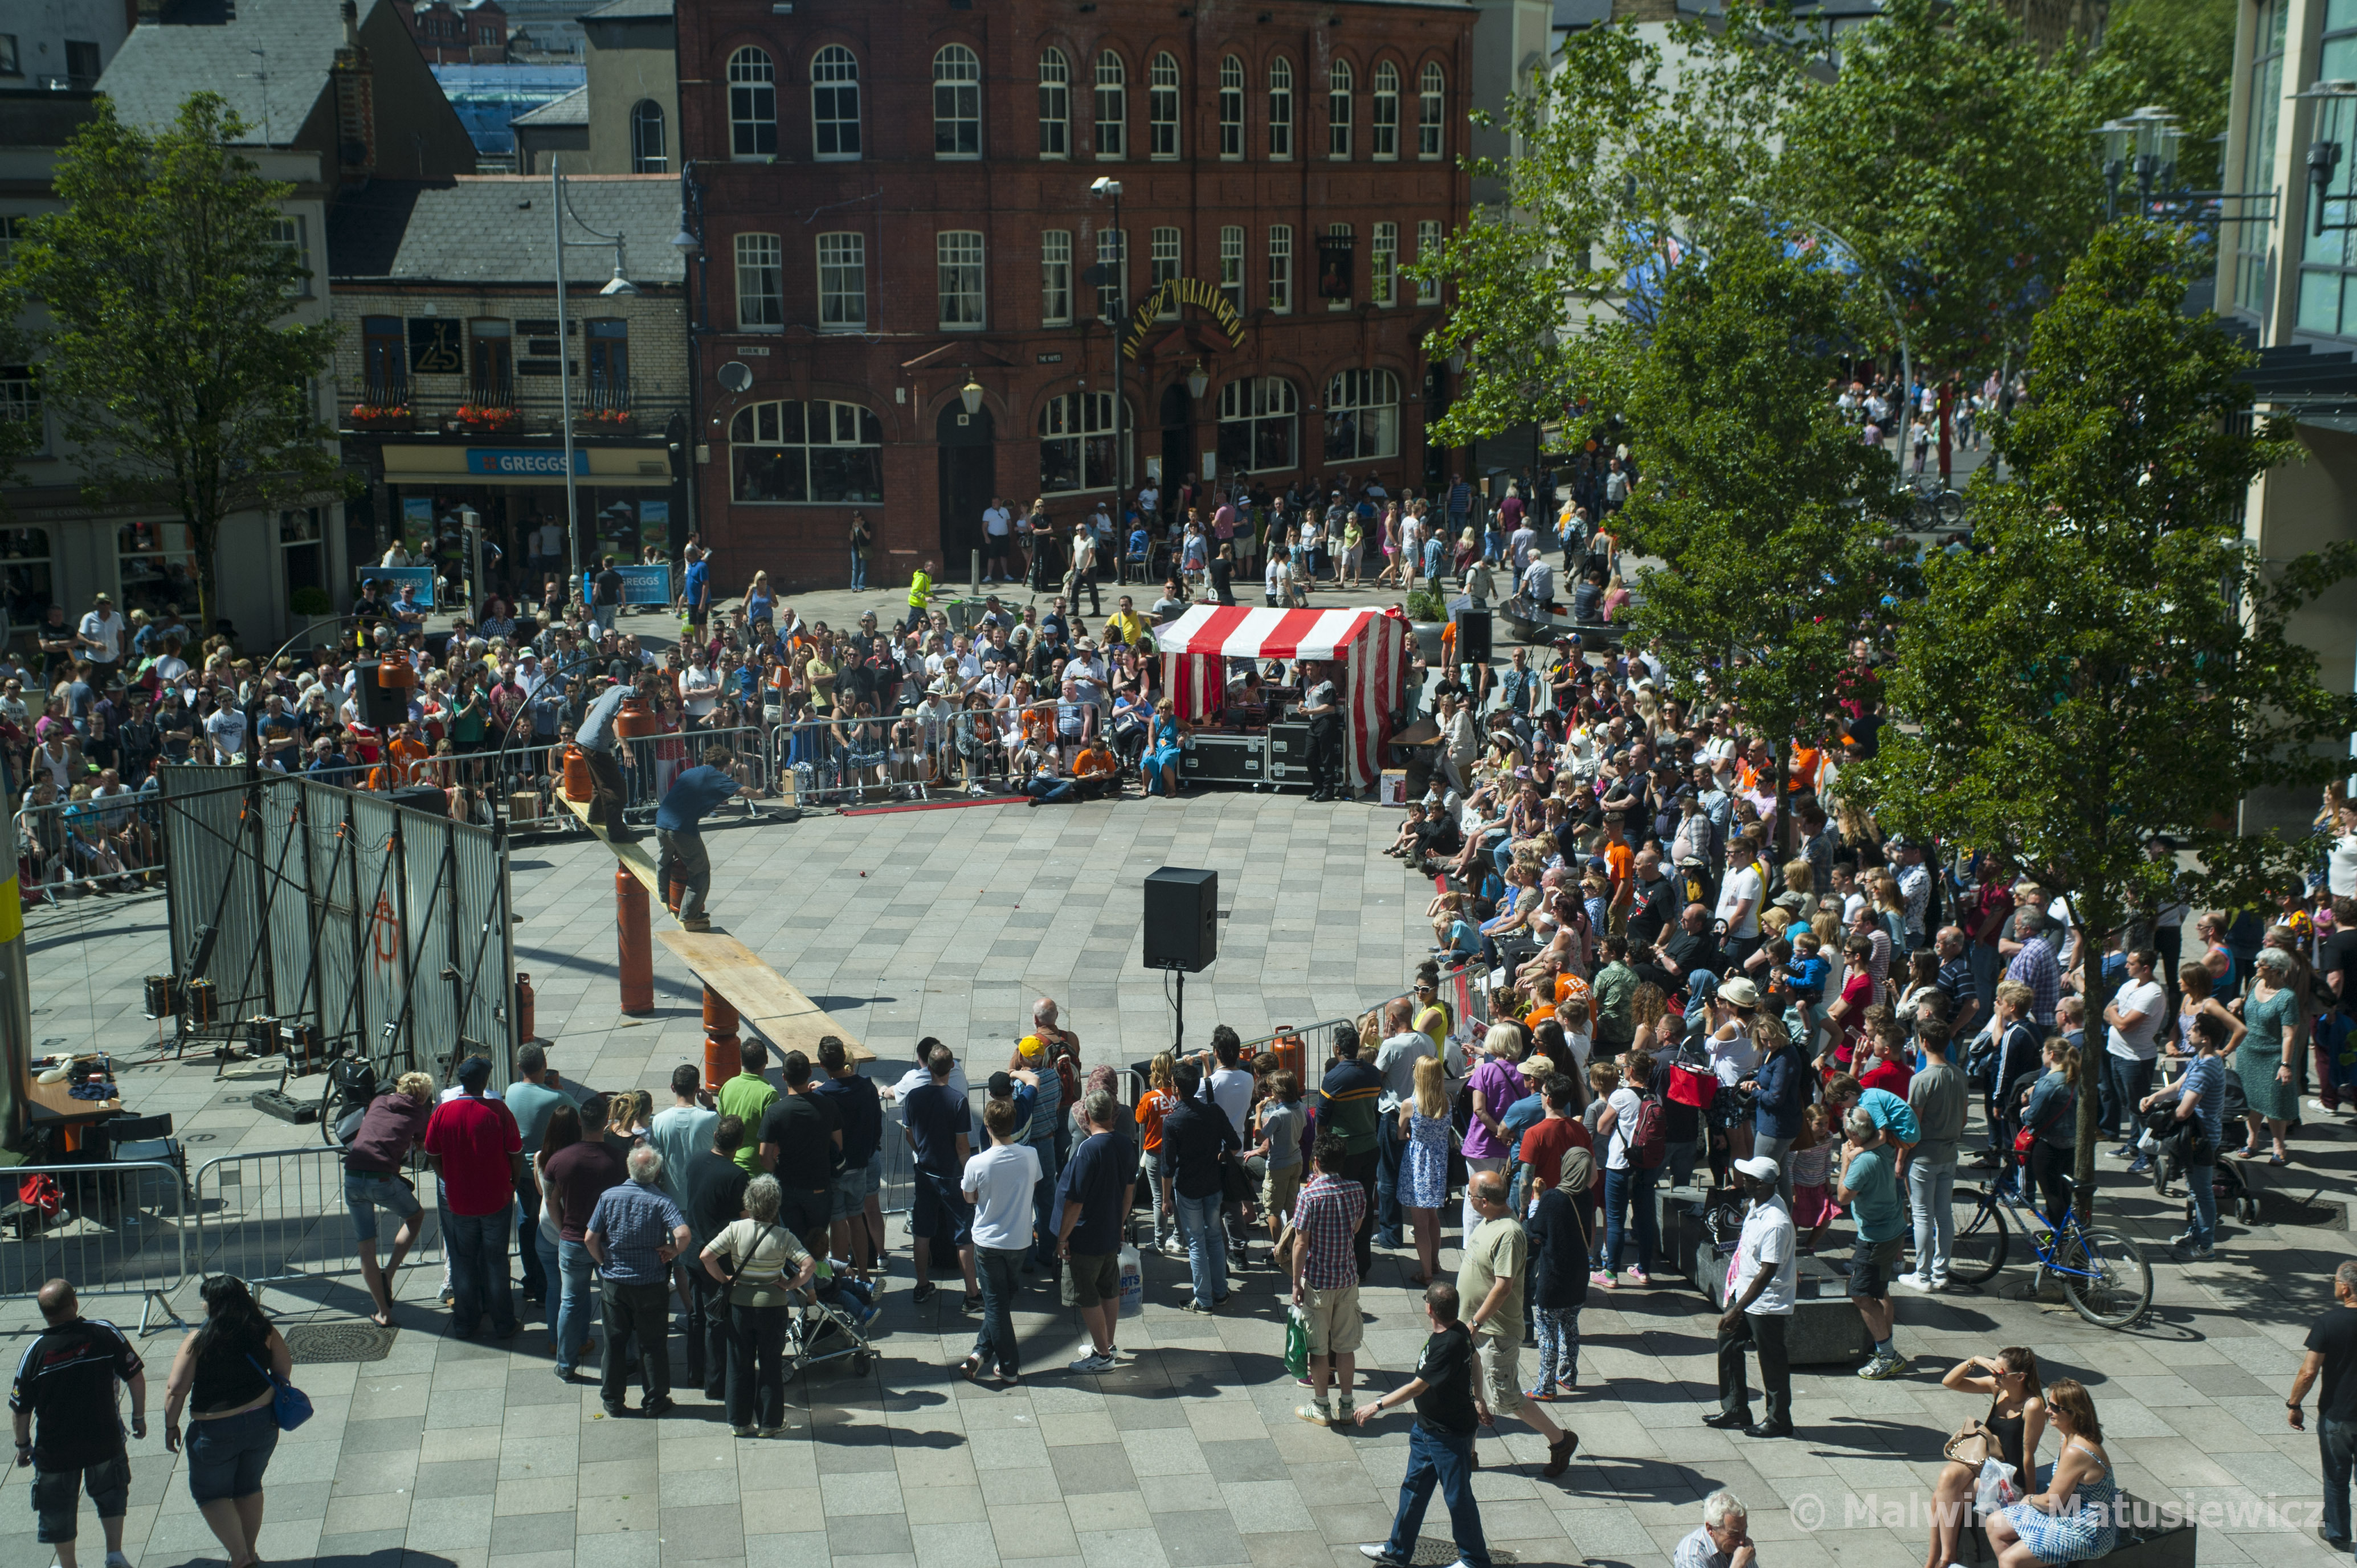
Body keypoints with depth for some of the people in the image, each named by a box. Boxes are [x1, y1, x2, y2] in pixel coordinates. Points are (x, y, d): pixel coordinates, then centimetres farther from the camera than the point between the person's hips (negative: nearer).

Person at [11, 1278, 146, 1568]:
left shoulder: (35, 1351, -12)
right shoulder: (104, 1333, -14)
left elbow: (20, 1409, -5)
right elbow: (136, 1377, -9)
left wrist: (23, 1444, 12)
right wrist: (139, 1416, 7)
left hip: (55, 1449, -1)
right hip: (105, 1441, 1)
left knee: (59, 1511, 19)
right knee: (110, 1493, 25)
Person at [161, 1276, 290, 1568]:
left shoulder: (198, 1342, -17)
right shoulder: (263, 1331, -6)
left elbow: (176, 1389, -17)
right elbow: (285, 1366, 6)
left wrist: (171, 1426, -3)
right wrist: (274, 1396, 22)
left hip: (215, 1429, -4)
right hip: (262, 1422, 4)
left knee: (210, 1493, 14)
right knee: (249, 1487, 23)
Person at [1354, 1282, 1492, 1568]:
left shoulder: (1449, 1345, -30)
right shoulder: (1459, 1331, -1)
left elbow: (1418, 1387, -27)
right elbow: (1475, 1366, 16)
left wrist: (1377, 1406, -20)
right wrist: (1477, 1400, 30)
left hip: (1451, 1436, -10)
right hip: (1428, 1428, 10)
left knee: (1458, 1497, 6)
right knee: (1413, 1488, 18)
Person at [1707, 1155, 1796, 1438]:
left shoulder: (1775, 1224, -31)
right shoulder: (1758, 1204, -2)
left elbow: (1766, 1274, -29)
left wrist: (1737, 1310, -27)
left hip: (1766, 1305, -9)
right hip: (1743, 1292, 9)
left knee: (1772, 1361, 7)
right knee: (1728, 1345, 16)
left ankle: (1779, 1422, 24)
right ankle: (1735, 1411, 29)